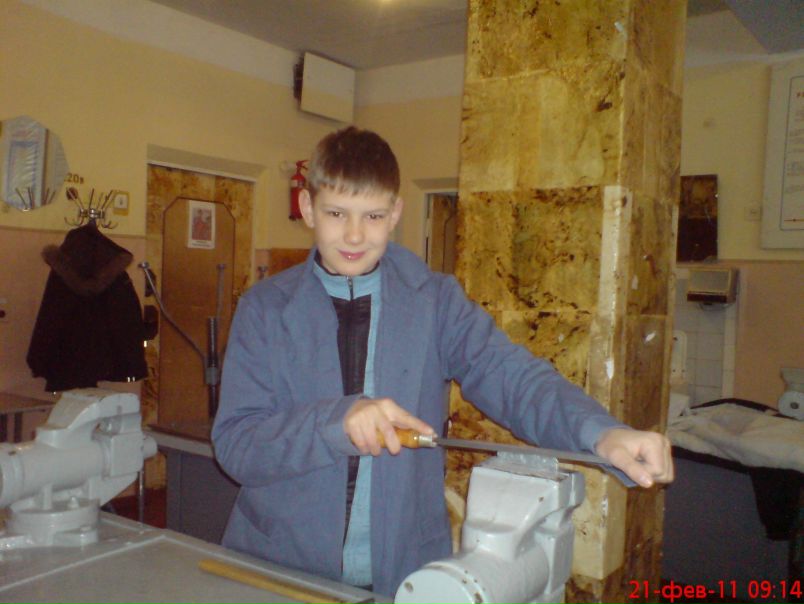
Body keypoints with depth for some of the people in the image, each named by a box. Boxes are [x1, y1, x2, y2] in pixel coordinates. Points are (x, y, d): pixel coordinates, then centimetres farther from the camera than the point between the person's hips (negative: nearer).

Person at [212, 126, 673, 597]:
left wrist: (602, 433, -32)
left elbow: (508, 376, -14)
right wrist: (336, 421, -27)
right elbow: (234, 444, -10)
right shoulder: (265, 308, -3)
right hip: (280, 564, 0)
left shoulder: (436, 301, -2)